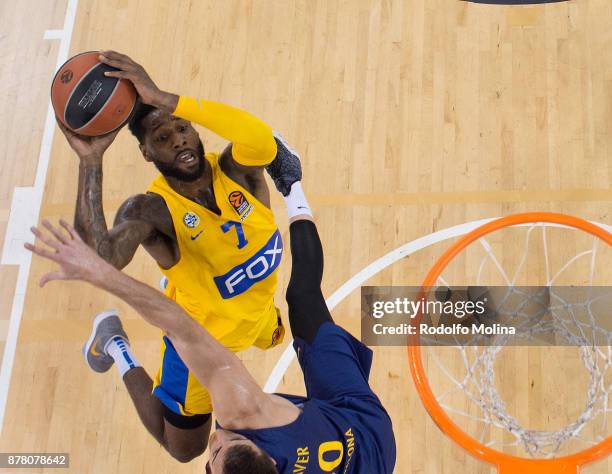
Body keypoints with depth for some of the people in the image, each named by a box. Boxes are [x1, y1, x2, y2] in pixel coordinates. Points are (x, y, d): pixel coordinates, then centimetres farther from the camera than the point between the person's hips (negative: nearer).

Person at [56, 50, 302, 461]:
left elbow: (264, 140, -53)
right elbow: (100, 261, -56)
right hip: (202, 335, -4)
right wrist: (90, 161, -57)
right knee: (185, 449, 15)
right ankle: (114, 343, 28)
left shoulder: (236, 170, -27)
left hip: (257, 309, 4)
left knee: (272, 339, 41)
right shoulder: (150, 210, -35)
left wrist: (165, 99, -59)